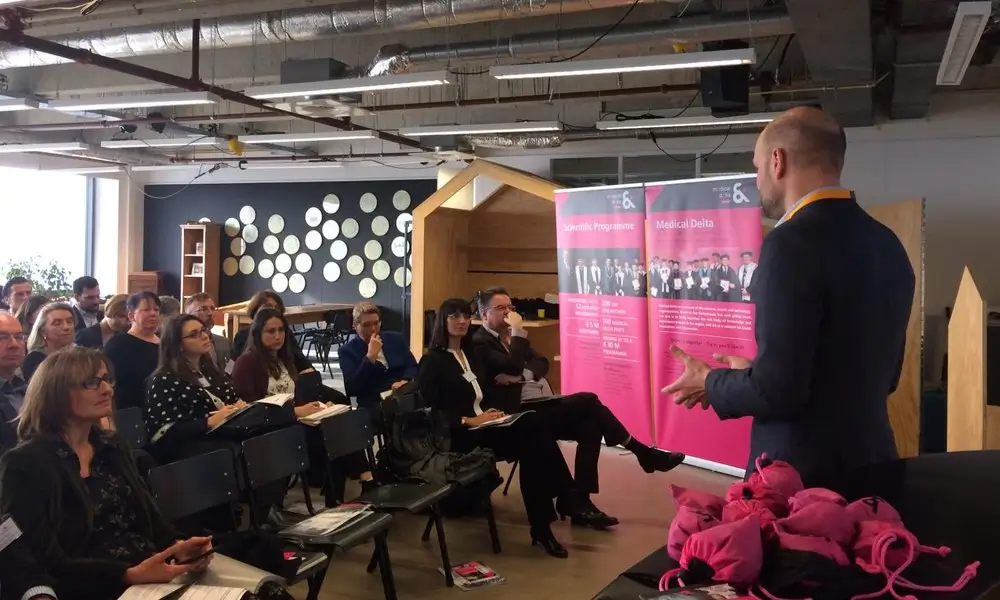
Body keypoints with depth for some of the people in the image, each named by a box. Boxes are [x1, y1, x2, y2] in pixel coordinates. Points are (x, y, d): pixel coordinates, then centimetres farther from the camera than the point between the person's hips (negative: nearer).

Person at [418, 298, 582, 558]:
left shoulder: (470, 354, 21)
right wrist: (469, 421, -20)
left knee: (534, 427, -25)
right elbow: (430, 411, -11)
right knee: (532, 439, -29)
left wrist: (489, 412, 1)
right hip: (458, 434, -7)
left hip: (481, 425, 7)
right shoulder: (432, 361, -3)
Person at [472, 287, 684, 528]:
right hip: (522, 413, -8)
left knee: (590, 425, -17)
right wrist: (518, 331, -13)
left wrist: (522, 376, -13)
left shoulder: (511, 337, 21)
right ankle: (643, 453, -8)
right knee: (588, 401, -20)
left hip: (542, 405, 8)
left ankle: (582, 503, -15)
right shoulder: (480, 343, -6)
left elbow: (542, 363, 7)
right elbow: (513, 367, -21)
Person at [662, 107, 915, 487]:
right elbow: (881, 375, 14)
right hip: (870, 465, 8)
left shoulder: (793, 242, -19)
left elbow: (776, 390, -23)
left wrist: (711, 383, -3)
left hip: (803, 473, -8)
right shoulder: (887, 244, 6)